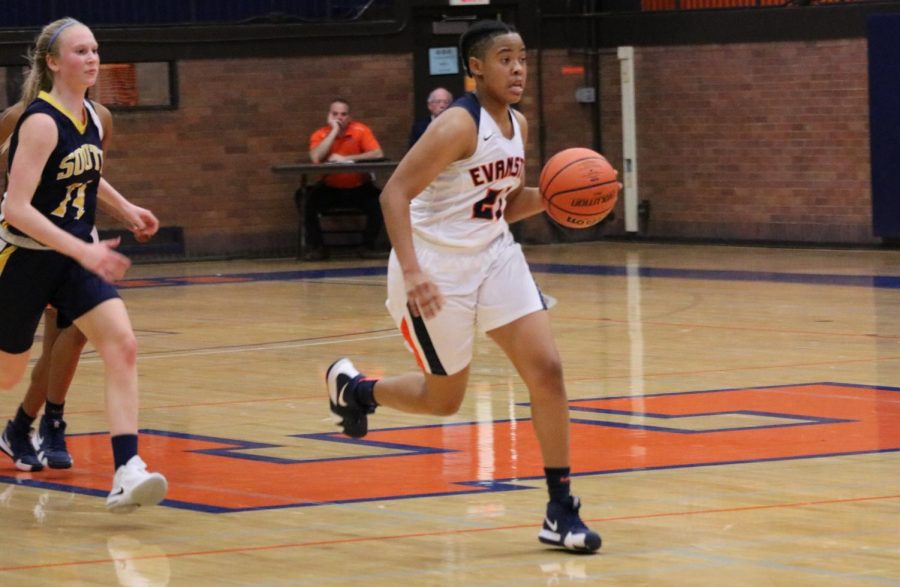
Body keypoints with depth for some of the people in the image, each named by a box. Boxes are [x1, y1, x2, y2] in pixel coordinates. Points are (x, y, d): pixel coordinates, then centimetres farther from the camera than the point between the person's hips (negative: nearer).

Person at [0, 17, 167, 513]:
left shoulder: (91, 116, 4)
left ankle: (126, 474, -24)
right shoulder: (41, 122, -20)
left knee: (122, 345, -17)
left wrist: (124, 208, 16)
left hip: (75, 258, 6)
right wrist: (83, 251, -33)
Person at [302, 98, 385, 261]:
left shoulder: (361, 130, -8)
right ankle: (316, 246, -8)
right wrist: (334, 130, -22)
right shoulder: (320, 135, -5)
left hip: (359, 188, -1)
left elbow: (378, 154, -22)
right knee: (307, 199, -25)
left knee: (378, 201, -28)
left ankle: (368, 245, -7)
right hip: (330, 189, 1)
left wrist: (345, 158, -26)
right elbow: (315, 158, -25)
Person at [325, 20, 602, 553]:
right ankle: (353, 387, 37)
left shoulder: (518, 126, 4)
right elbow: (395, 194, -24)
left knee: (547, 370, -6)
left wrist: (549, 197, -5)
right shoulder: (459, 126, -21)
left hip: (495, 255, 7)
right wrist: (412, 271, -35)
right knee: (445, 398, 7)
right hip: (437, 266, -7)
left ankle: (561, 510, 0)